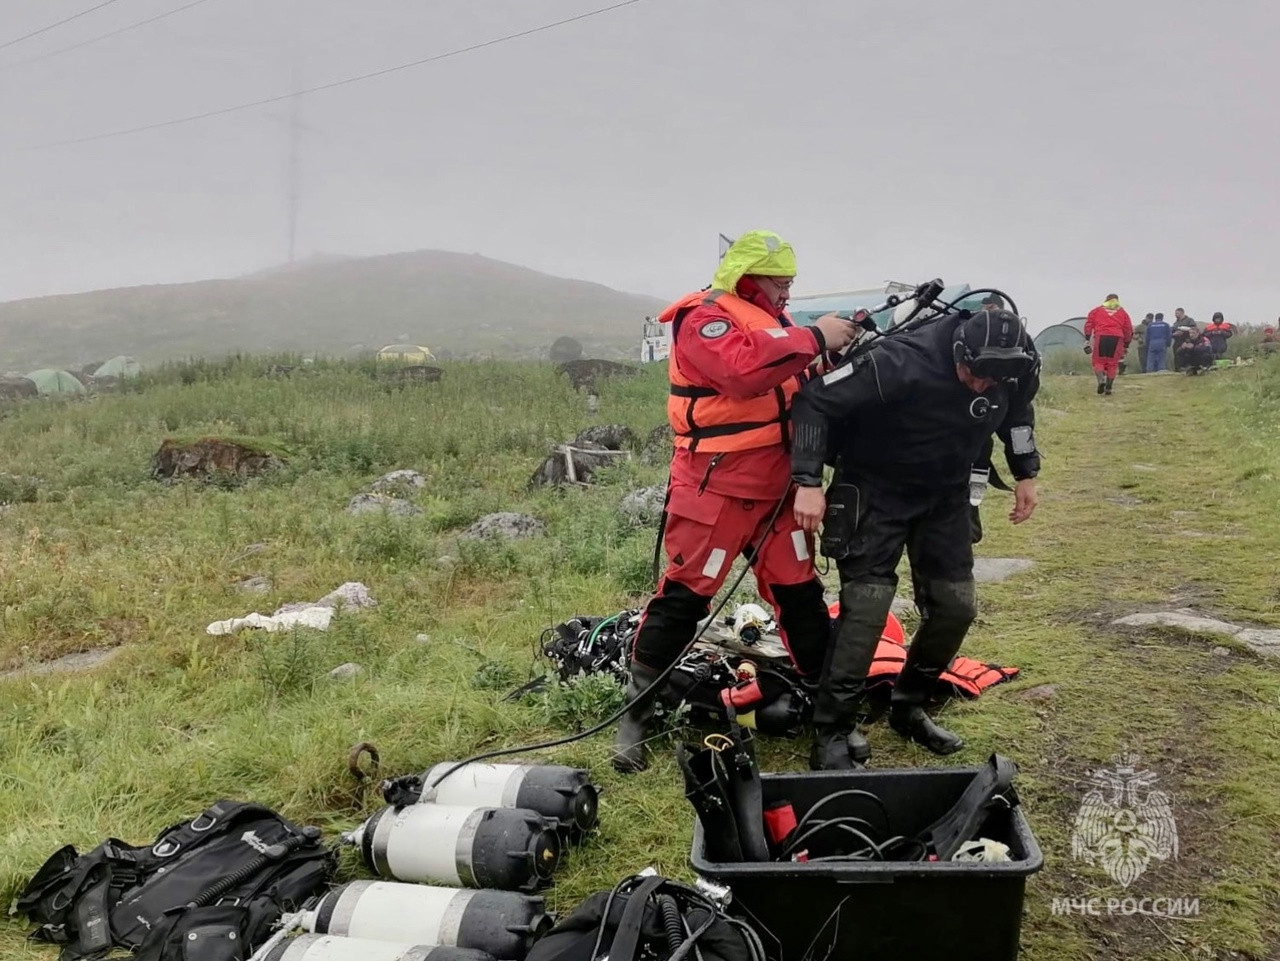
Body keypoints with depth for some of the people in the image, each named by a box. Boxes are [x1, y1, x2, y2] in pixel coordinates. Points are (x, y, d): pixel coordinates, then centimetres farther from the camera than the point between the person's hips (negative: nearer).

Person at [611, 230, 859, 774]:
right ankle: (636, 715, 6)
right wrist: (813, 338, -22)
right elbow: (743, 369, -31)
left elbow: (797, 387, 18)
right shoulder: (705, 319, -11)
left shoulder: (769, 320, 17)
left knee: (800, 592, 14)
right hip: (717, 488, -8)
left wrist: (832, 356, -1)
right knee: (684, 597, -5)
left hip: (776, 486, 8)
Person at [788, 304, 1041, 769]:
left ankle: (909, 708, 26)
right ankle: (831, 734, -4)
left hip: (946, 495, 6)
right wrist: (808, 481, -33)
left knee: (955, 606, 5)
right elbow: (815, 399, -28)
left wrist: (1025, 473, 8)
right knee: (866, 608, -14)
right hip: (876, 490, -6)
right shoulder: (900, 362, -32)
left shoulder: (1018, 366, -14)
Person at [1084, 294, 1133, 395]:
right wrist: (1126, 345, 23)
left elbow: (1089, 324, 6)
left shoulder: (1097, 310, 17)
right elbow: (1128, 330, 19)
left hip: (1100, 337, -1)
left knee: (1098, 361, 4)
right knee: (1112, 363, 6)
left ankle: (1101, 380, -21)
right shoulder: (1123, 312, 21)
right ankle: (1108, 387, 2)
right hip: (1117, 338, 1)